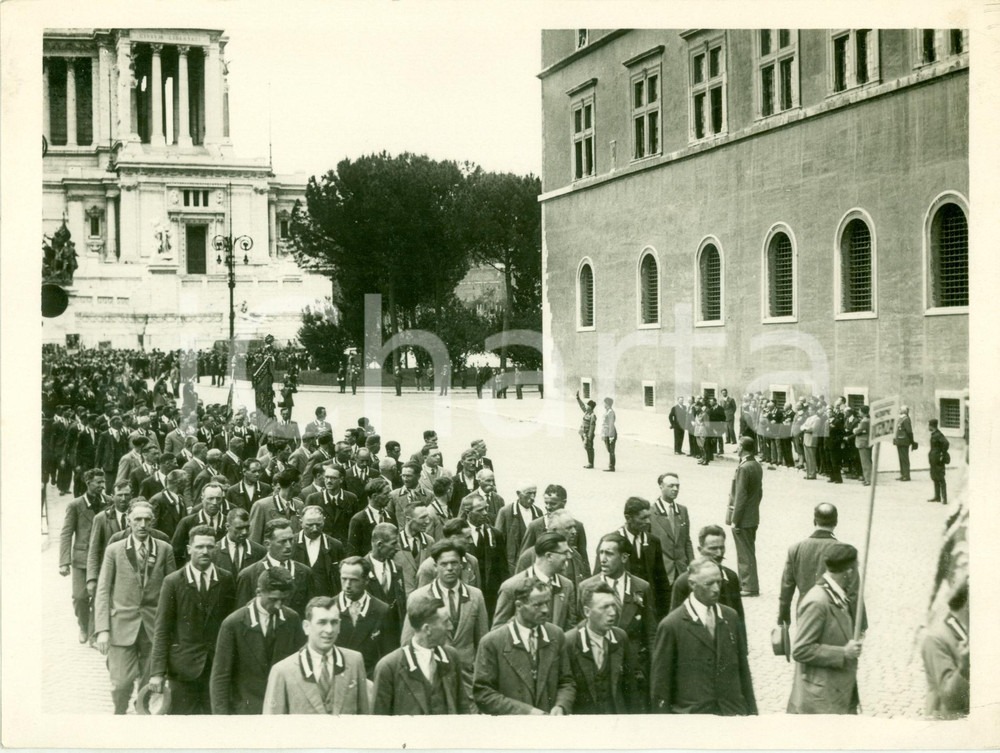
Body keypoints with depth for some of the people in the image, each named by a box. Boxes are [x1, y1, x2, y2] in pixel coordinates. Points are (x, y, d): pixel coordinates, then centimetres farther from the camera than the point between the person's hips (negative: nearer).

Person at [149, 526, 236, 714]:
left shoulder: (227, 580, 4)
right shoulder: (173, 582, -2)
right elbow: (162, 630, -2)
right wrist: (158, 671, -7)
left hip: (218, 664, 2)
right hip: (183, 665, -2)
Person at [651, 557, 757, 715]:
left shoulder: (730, 617, 9)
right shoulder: (671, 625, -7)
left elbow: (743, 668, 14)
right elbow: (660, 686, -4)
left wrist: (752, 713, 11)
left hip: (733, 714, 4)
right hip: (692, 721, -4)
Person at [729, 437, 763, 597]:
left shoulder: (743, 468, -21)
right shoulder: (757, 466, 6)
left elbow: (741, 497, -21)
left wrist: (735, 520, -17)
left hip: (743, 518, -9)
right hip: (753, 517, 9)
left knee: (745, 554, -1)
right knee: (748, 552, 17)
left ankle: (750, 587, 4)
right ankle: (745, 583, 27)